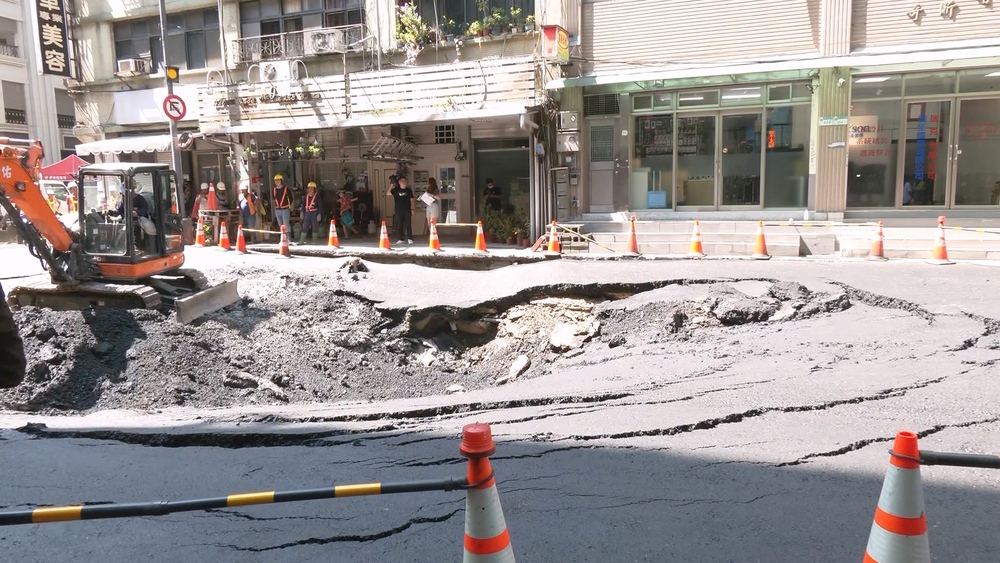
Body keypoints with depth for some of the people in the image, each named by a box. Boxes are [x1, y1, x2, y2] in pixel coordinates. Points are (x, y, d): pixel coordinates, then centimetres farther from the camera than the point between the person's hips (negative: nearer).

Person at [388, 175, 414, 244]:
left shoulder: (408, 190, 6)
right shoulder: (396, 190, 6)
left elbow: (412, 200, 8)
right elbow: (387, 193, -2)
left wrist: (412, 209, 2)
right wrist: (391, 186, -12)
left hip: (407, 210, -1)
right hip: (399, 210, 1)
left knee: (408, 225, -3)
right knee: (399, 225, 2)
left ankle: (409, 239, 1)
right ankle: (400, 239, 11)